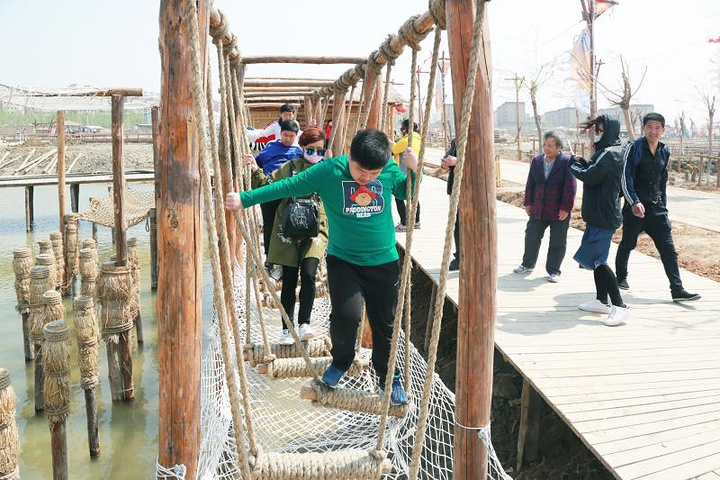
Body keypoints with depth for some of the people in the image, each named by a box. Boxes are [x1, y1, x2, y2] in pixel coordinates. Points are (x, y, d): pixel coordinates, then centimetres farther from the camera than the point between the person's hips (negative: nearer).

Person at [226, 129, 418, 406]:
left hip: (383, 261, 2)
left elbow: (408, 192, 12)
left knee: (385, 323, 10)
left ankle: (390, 377, 35)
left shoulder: (391, 170, -8)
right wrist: (244, 199, -11)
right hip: (343, 259, -2)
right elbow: (286, 186, -10)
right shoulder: (329, 171, -15)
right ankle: (341, 362, 13)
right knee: (346, 314, -20)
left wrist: (414, 169, -8)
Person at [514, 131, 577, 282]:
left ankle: (553, 271, 18)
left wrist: (566, 208, -15)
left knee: (557, 243, 5)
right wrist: (528, 202, 8)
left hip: (559, 211, -4)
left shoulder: (566, 161, -11)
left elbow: (570, 186, -13)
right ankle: (527, 264, 32)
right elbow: (530, 183, 11)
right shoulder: (536, 160, 5)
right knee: (531, 237, 13)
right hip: (538, 209, 5)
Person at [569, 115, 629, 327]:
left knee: (596, 259, -11)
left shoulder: (610, 154, -16)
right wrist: (580, 163, 1)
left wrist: (573, 165, -4)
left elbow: (590, 177, -19)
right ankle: (602, 301, 25)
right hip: (599, 214, 11)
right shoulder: (606, 151, 16)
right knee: (596, 257, 16)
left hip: (603, 216, -11)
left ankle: (619, 306, -9)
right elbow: (593, 171, 15)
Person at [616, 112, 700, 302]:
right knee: (628, 244, 10)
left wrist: (663, 204, 17)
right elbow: (625, 178, -13)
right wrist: (634, 202, -22)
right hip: (635, 207, -4)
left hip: (656, 208, 4)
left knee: (668, 248, -2)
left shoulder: (665, 151, 10)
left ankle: (677, 290, -3)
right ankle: (621, 277, 31)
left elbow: (662, 180, 20)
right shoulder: (634, 148, -7)